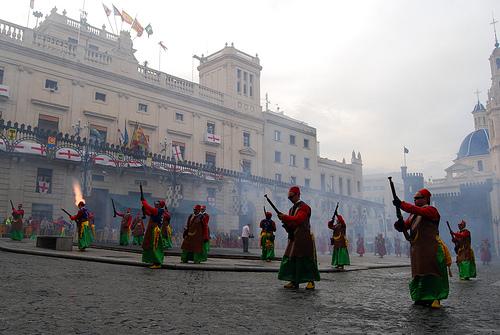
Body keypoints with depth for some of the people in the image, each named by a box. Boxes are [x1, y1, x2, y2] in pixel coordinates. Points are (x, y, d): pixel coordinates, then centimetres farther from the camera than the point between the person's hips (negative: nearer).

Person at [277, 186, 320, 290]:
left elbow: (298, 219, -22)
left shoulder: (304, 207, -7)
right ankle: (294, 282, 10)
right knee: (291, 258, 5)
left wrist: (285, 217, -22)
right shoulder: (292, 209, 19)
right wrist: (285, 221, -3)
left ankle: (311, 282, 0)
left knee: (305, 259, -7)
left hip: (303, 238, -8)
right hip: (293, 238, 8)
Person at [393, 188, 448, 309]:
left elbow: (418, 211, -24)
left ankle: (434, 298, -4)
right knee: (418, 273, 10)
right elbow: (406, 225, 15)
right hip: (416, 248, 8)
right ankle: (422, 298, 19)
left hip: (430, 248, -8)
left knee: (431, 272, -9)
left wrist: (401, 204, -26)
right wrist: (399, 225, -9)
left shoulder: (431, 210, -5)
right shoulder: (413, 214, 20)